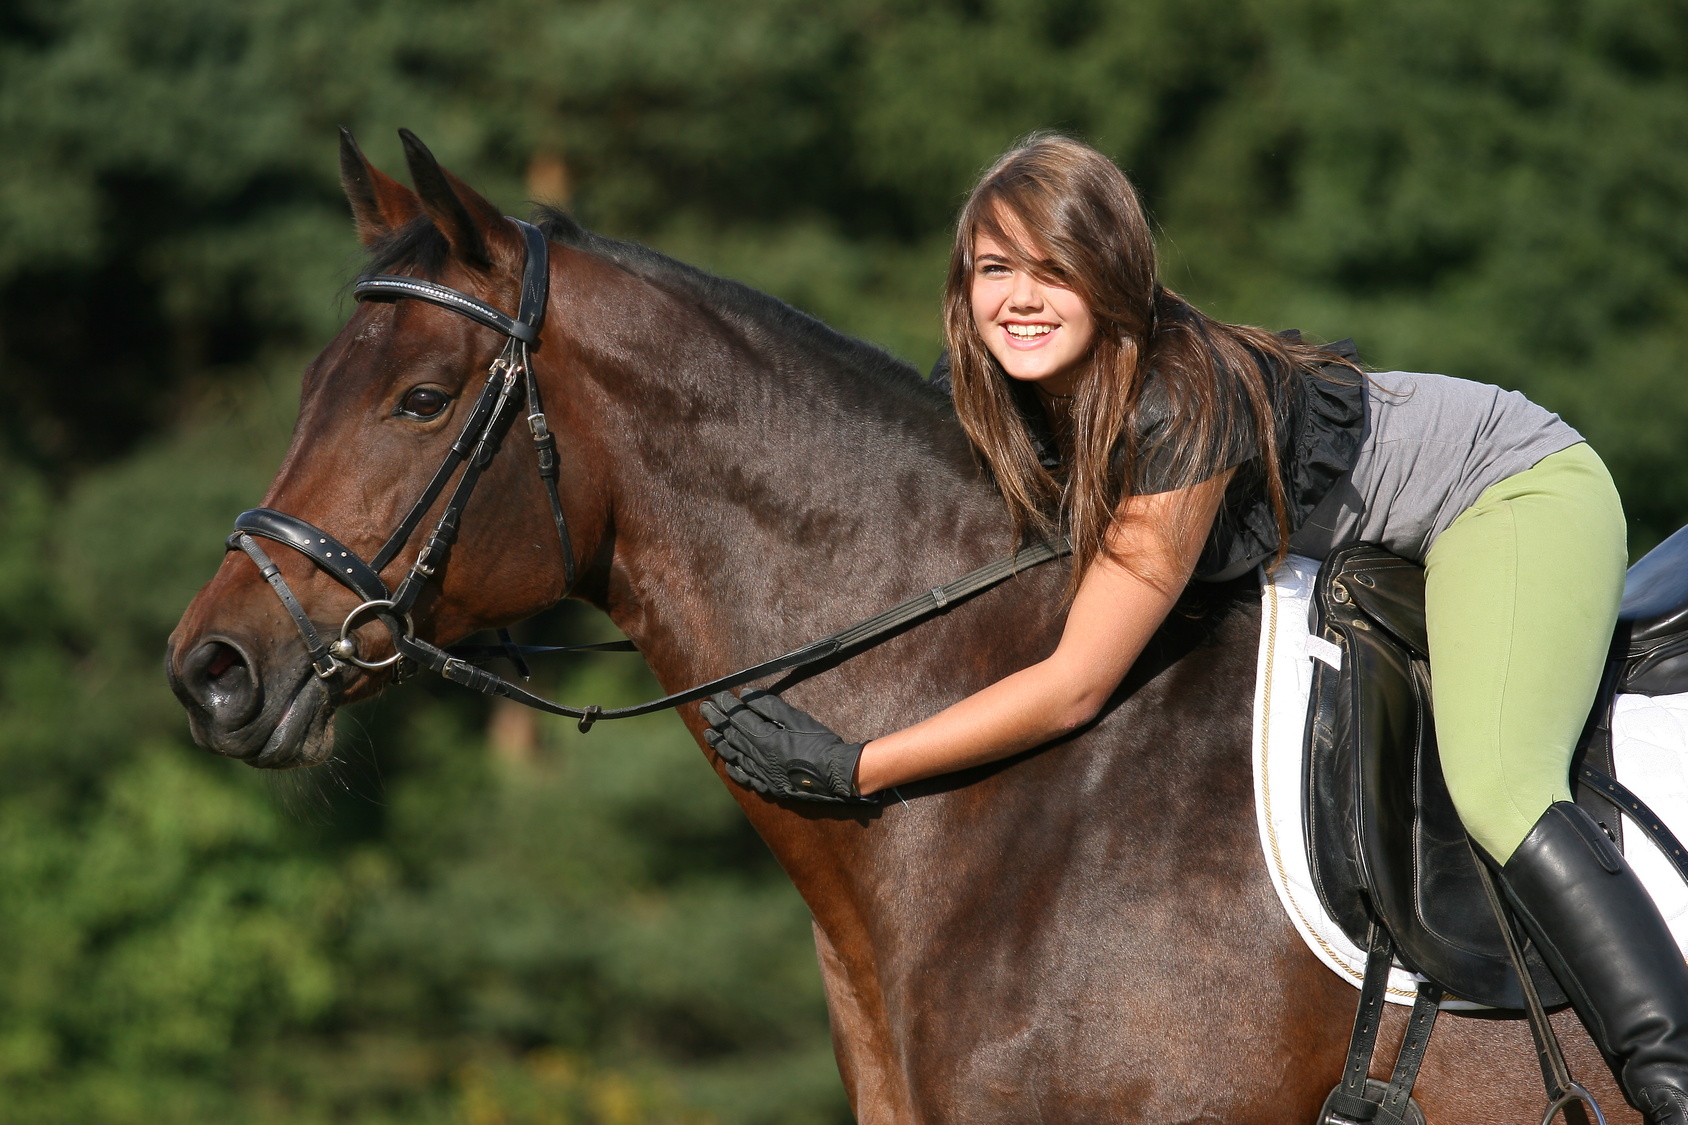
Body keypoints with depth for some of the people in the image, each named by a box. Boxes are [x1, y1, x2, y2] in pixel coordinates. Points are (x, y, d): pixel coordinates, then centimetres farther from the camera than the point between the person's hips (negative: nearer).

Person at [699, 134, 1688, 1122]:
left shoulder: (1180, 405, -34)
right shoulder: (1015, 398, -11)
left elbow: (1075, 687, -31)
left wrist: (849, 769, -29)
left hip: (1517, 493, -10)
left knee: (1495, 790, -30)